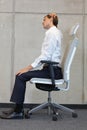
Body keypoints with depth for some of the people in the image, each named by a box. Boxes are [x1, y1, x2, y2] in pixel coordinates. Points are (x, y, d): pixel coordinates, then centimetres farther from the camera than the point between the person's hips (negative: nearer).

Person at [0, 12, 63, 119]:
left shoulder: (52, 32, -12)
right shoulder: (53, 32, 18)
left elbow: (45, 56, -19)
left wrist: (29, 68, -16)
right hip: (51, 69, 9)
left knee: (21, 76, -13)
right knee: (21, 75, 4)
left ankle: (18, 112, -7)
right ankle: (18, 109, 5)